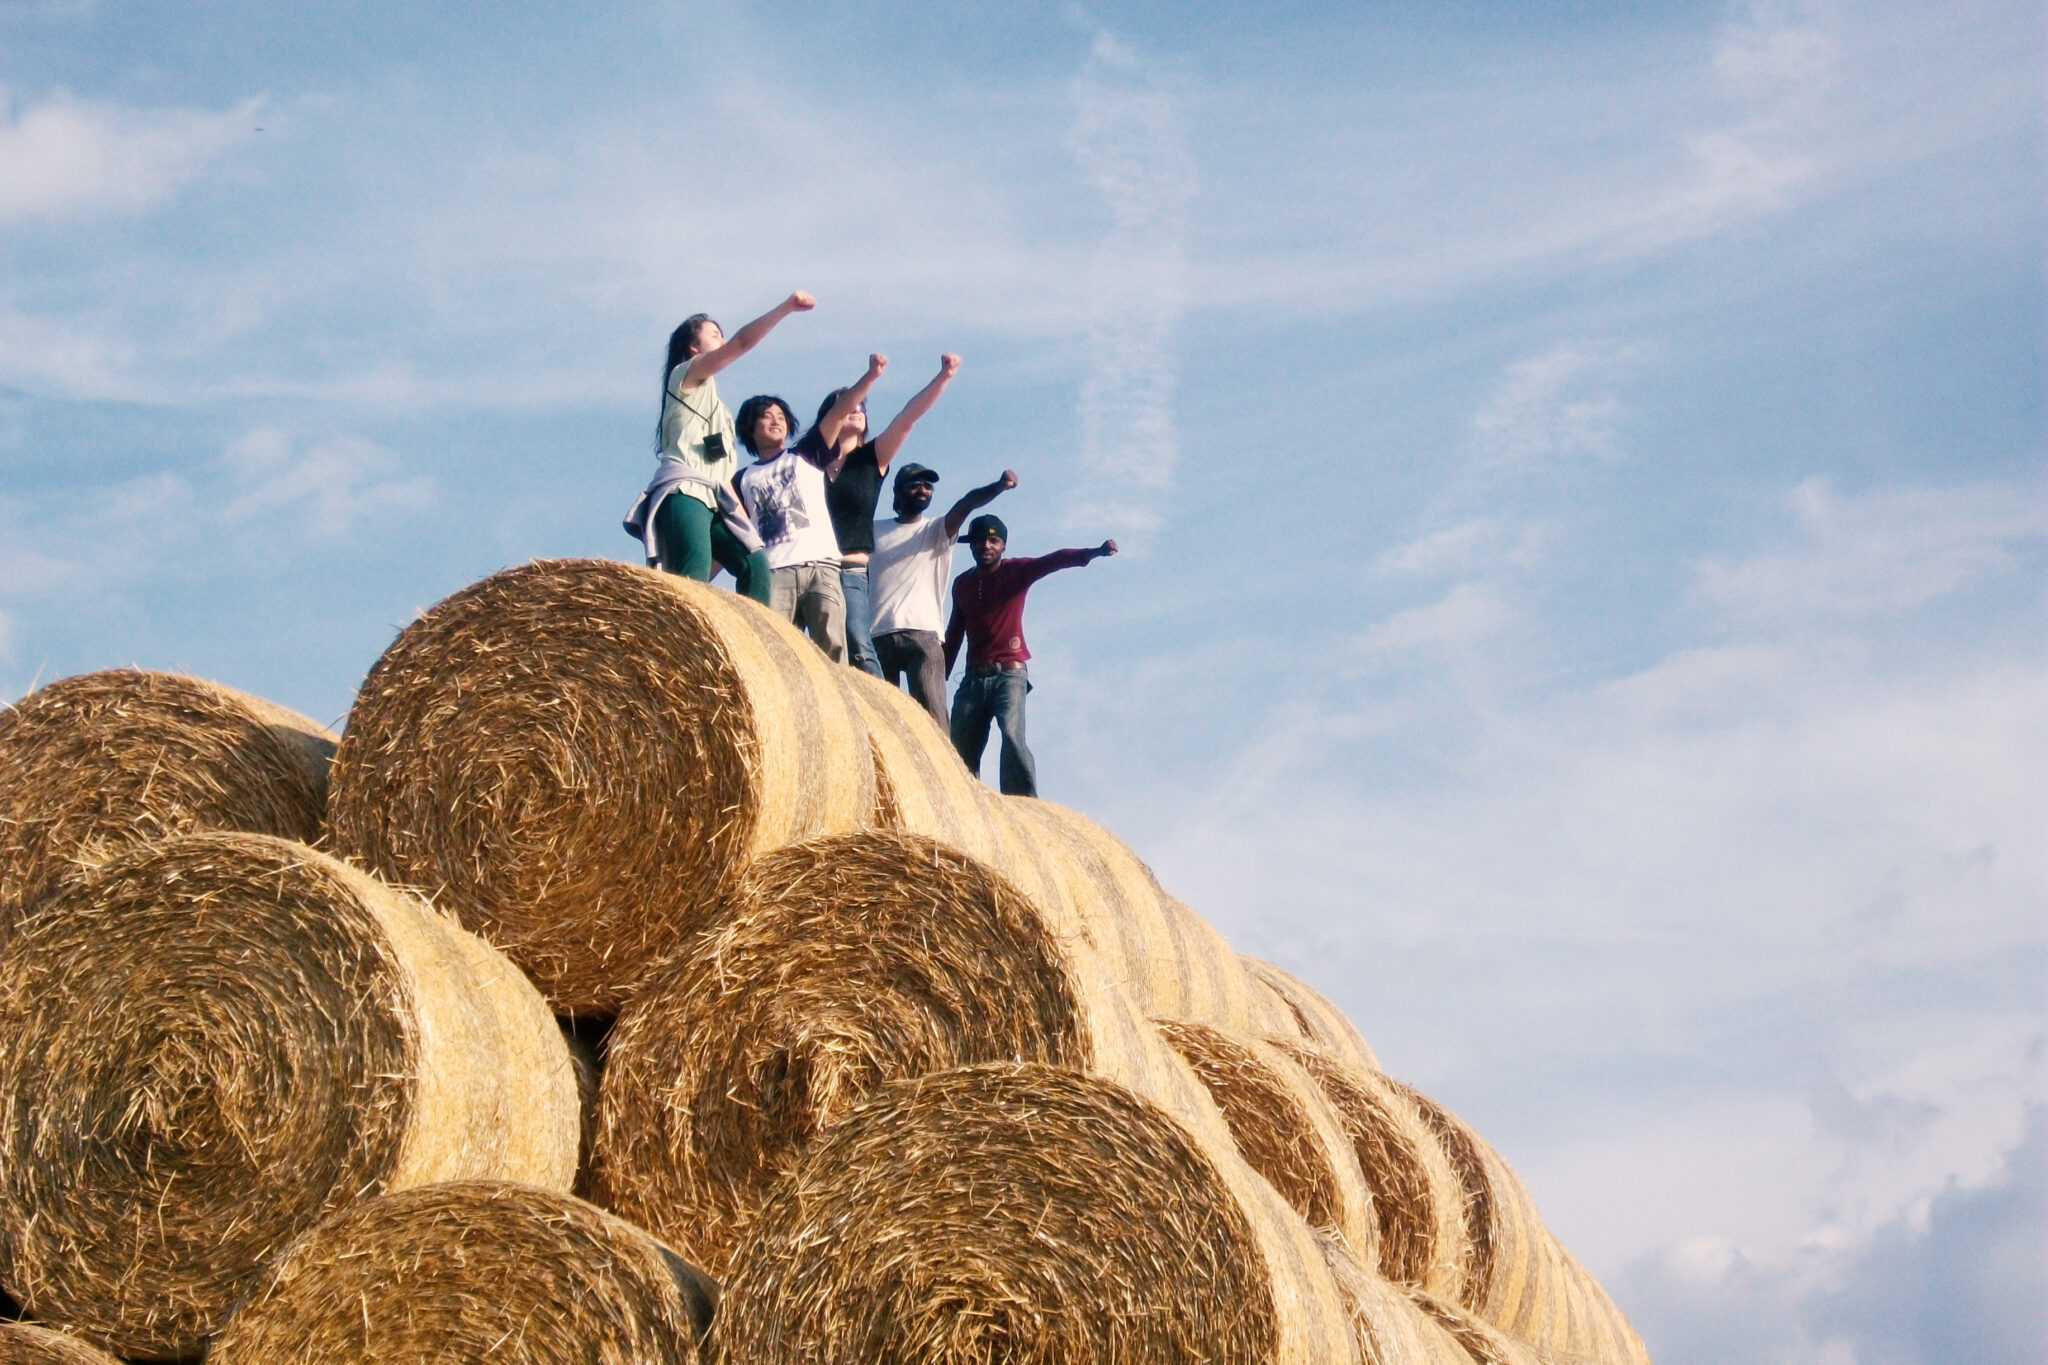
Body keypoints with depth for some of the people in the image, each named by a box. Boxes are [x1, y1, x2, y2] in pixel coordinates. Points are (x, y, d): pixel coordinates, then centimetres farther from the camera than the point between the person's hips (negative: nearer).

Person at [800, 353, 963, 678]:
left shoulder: (871, 459, 13)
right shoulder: (813, 453, 9)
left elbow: (908, 417, 4)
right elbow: (837, 412, -7)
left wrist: (944, 376, -7)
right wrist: (871, 376, -22)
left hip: (850, 573, 0)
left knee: (859, 650, -19)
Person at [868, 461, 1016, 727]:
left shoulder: (937, 531, 17)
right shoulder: (874, 532, 22)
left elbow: (965, 505, -2)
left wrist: (998, 487, -20)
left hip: (923, 635, -1)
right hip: (878, 636, 1)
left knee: (932, 713, -15)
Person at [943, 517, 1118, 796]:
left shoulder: (1017, 571, 1)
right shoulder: (962, 584, 14)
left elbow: (1053, 561, -17)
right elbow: (953, 634, 21)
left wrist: (1092, 553, -34)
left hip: (1009, 675, -5)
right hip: (973, 679, 5)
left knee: (1012, 735, -25)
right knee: (961, 750, -1)